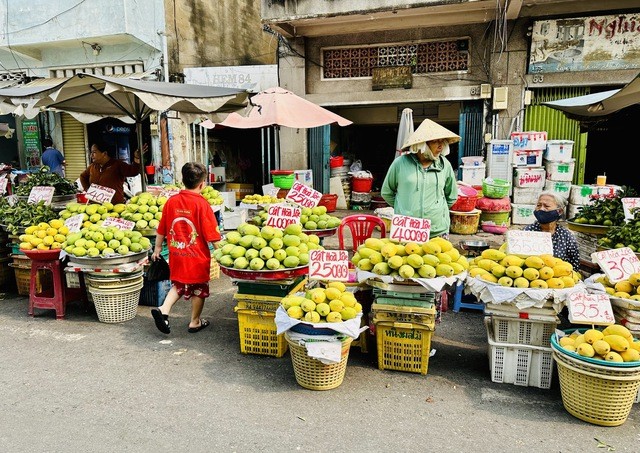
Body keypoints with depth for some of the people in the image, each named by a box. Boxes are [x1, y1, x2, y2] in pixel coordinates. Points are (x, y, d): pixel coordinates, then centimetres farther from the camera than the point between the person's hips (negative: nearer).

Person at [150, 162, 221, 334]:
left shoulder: (171, 201, -1)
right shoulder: (201, 204, -16)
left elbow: (161, 230, 7)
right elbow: (211, 233, -16)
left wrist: (157, 248, 20)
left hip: (176, 254, 5)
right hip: (198, 256, -4)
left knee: (179, 285, 24)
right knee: (199, 289, 13)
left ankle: (163, 309, 7)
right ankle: (195, 322, 25)